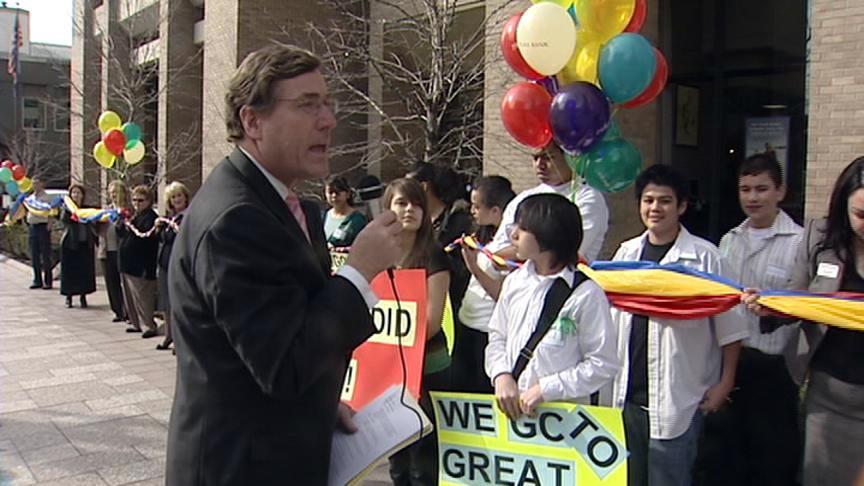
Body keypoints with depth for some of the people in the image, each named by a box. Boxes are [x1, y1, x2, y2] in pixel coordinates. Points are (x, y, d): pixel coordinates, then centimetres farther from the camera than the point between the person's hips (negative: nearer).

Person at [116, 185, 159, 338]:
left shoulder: (150, 217, -12)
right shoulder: (132, 215, 18)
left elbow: (146, 236, -24)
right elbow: (120, 232, 16)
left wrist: (132, 228, -21)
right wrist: (123, 223, -1)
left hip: (141, 266, -10)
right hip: (128, 263, 10)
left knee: (142, 296, -8)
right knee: (130, 295, 15)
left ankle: (149, 325, -2)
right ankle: (135, 322, 24)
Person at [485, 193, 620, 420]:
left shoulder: (586, 293, -12)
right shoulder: (514, 282, 4)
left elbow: (603, 365, -10)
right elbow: (497, 336, 13)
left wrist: (545, 389, -14)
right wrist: (502, 375, -5)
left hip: (563, 414, -4)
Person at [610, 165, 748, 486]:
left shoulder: (704, 256, -9)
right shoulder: (626, 252, 7)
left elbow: (729, 325, -6)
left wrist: (725, 383, -6)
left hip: (677, 398, -5)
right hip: (630, 393, 5)